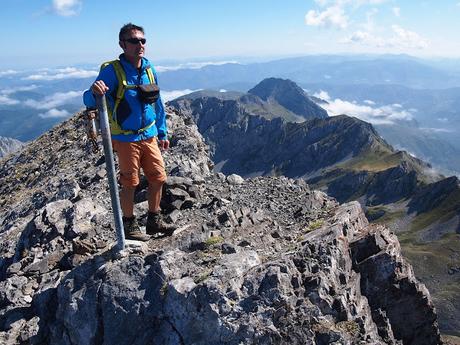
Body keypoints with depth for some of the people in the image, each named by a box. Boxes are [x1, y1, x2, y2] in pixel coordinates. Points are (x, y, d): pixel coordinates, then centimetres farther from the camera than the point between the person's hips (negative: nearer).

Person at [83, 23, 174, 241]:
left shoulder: (149, 69, 5)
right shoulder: (112, 70, -12)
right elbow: (89, 101, -20)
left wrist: (162, 133, 14)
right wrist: (94, 92, -44)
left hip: (149, 136, 6)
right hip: (125, 139, -6)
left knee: (158, 178, 10)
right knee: (129, 183, 4)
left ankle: (154, 221, 28)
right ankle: (129, 226, 23)